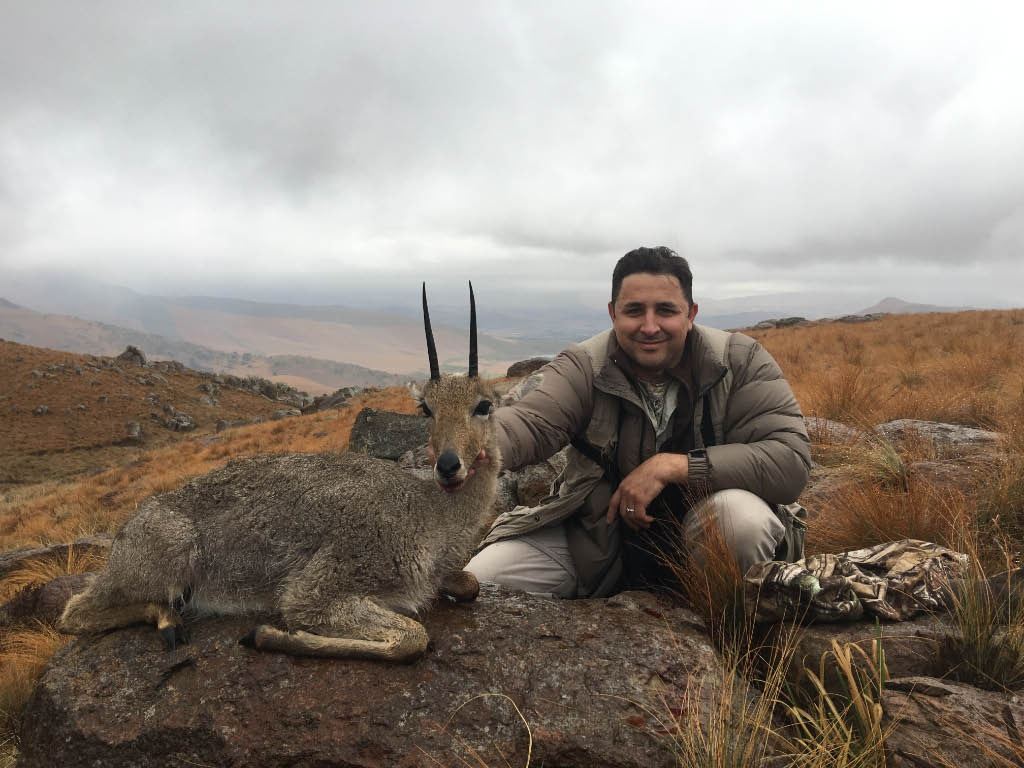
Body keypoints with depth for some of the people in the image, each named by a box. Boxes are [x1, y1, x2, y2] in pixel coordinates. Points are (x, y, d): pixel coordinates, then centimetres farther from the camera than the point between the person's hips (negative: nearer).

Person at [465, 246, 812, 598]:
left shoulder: (740, 361, -12)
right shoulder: (584, 368, -11)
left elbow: (791, 458, -21)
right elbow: (529, 422, -28)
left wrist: (672, 466, -29)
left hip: (701, 534, 0)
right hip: (597, 537, 1)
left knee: (742, 513, -34)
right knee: (479, 582, -15)